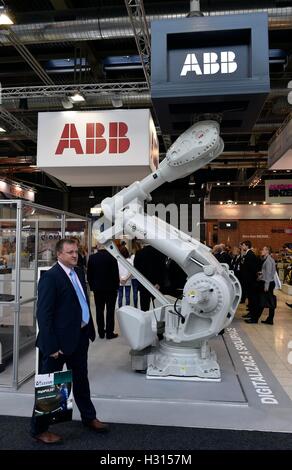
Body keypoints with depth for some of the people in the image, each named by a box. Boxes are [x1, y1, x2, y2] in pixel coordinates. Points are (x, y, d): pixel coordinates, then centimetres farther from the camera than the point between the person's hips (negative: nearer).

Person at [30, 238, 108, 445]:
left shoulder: (79, 273, 7)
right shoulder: (50, 277, -17)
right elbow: (44, 314, -19)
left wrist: (90, 329, 10)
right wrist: (51, 346, -20)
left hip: (80, 336, 8)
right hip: (59, 340, -8)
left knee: (81, 379, 24)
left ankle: (89, 417, 43)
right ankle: (39, 428, 30)